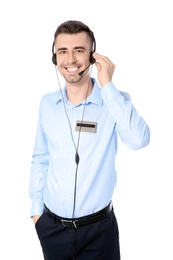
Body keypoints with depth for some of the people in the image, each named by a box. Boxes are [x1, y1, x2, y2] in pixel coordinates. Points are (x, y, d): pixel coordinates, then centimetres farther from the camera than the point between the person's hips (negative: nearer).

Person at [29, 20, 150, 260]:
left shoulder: (114, 101, -10)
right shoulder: (47, 103, -1)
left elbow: (139, 139, -28)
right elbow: (40, 159, 8)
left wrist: (107, 86, -24)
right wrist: (36, 208, 8)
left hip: (98, 228, -3)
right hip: (51, 226, 3)